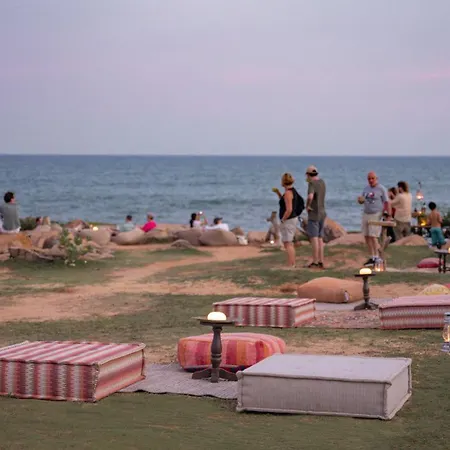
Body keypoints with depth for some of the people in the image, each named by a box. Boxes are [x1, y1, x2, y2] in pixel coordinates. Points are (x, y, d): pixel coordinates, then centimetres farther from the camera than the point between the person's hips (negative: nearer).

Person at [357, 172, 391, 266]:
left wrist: (389, 215, -15)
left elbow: (387, 202, -7)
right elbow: (361, 201, 17)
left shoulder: (381, 189, -5)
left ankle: (376, 257, -8)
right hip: (366, 214, 7)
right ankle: (371, 257, 11)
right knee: (367, 236, 4)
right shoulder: (366, 188, 13)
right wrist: (360, 200, -7)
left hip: (376, 215, -6)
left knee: (373, 236, -13)